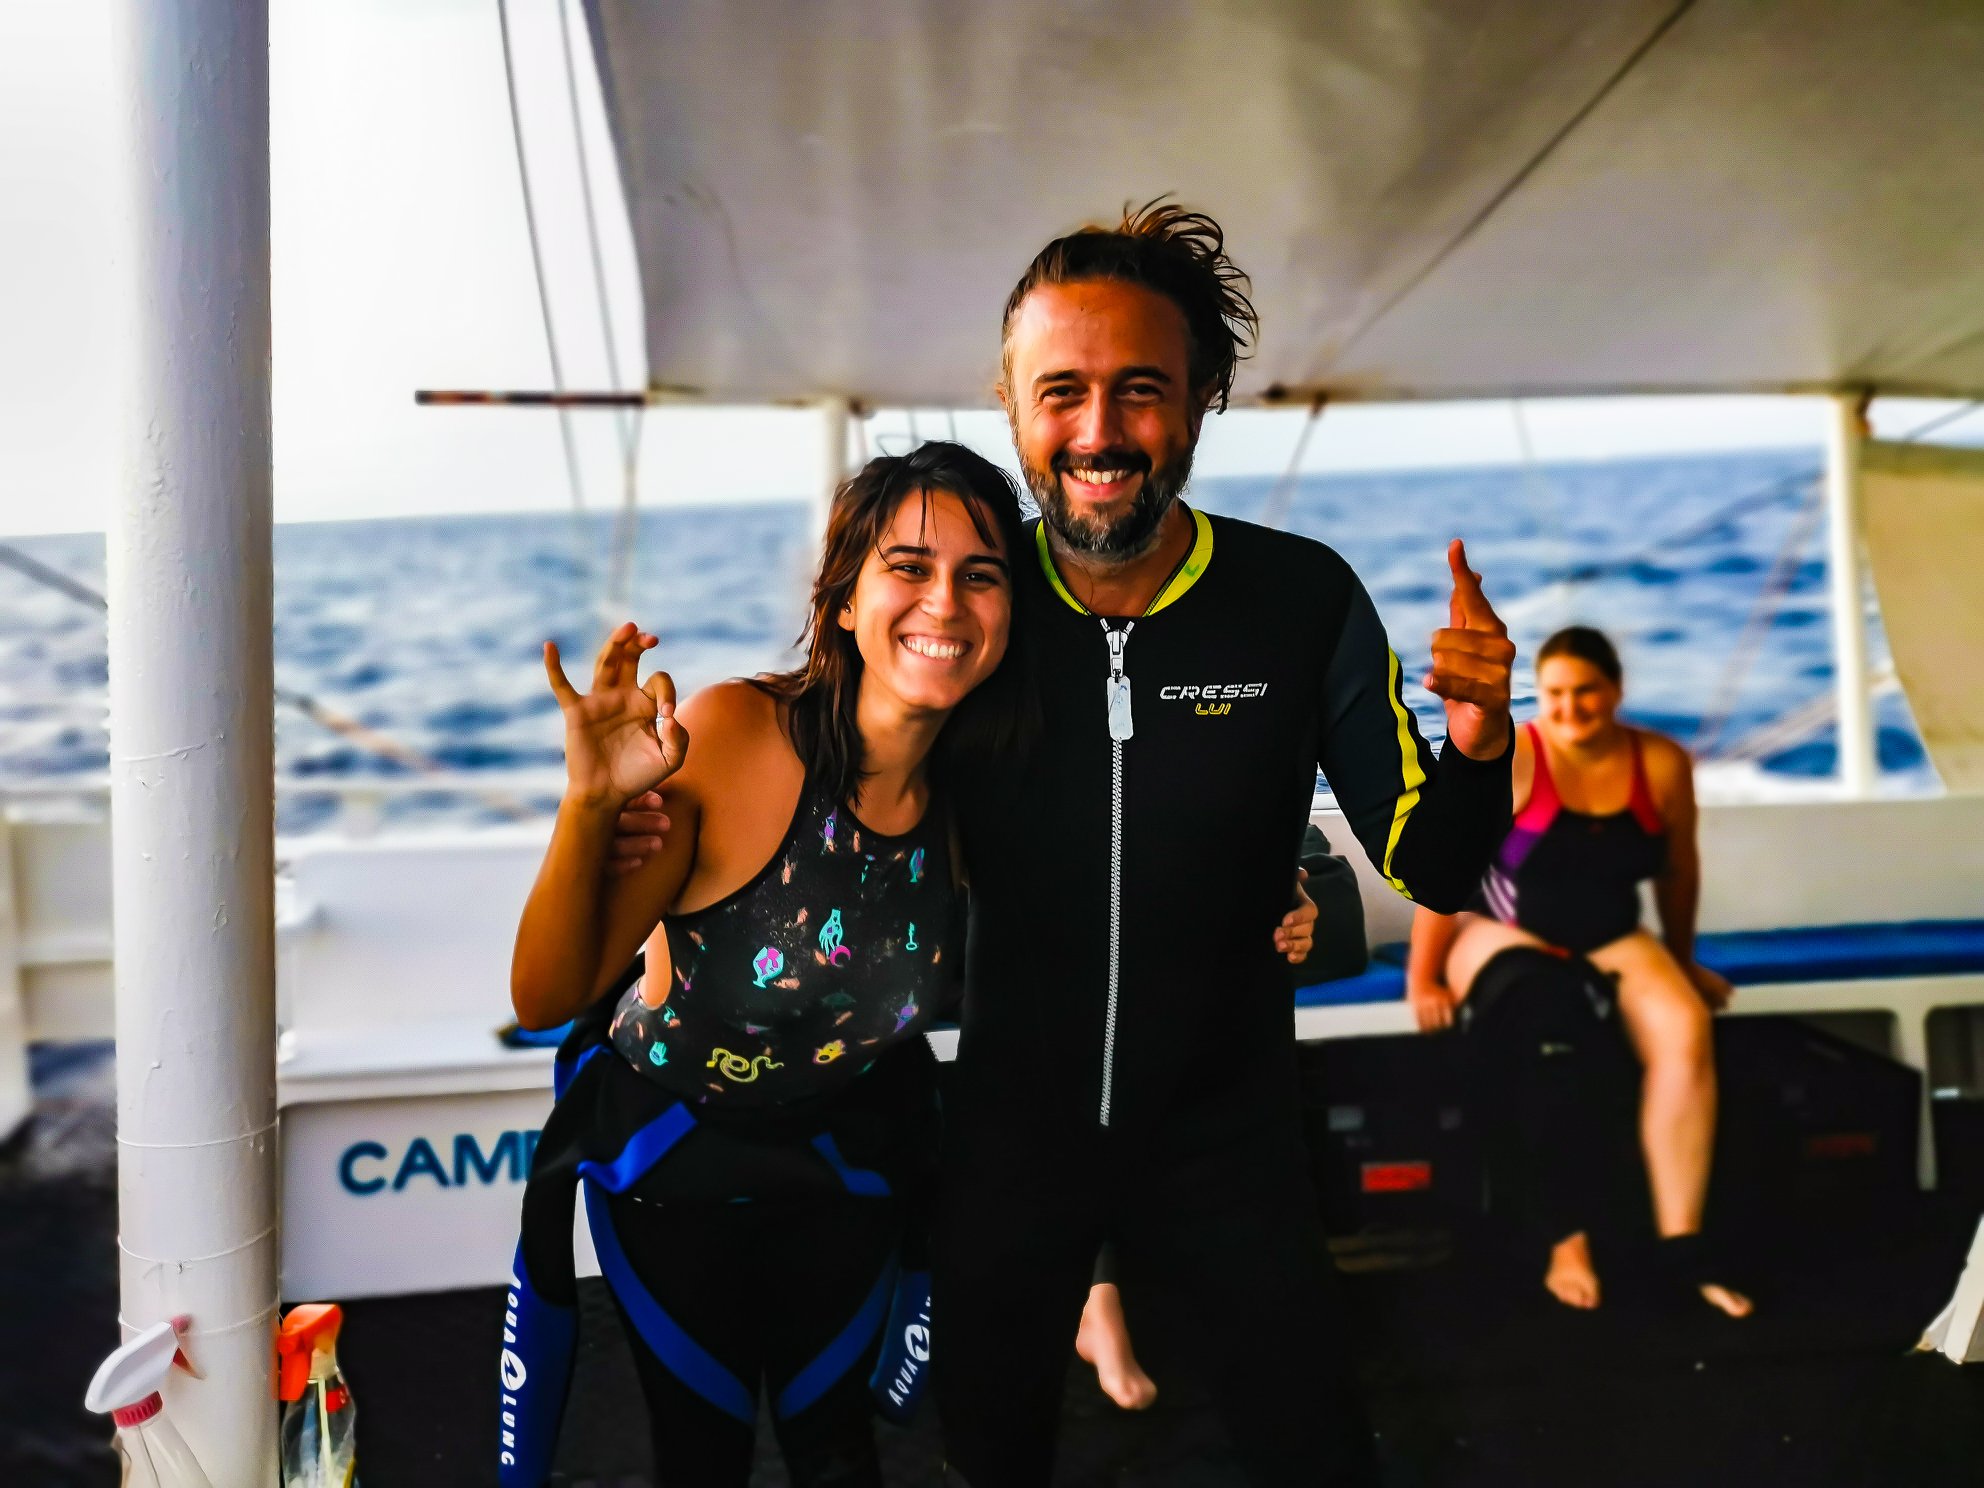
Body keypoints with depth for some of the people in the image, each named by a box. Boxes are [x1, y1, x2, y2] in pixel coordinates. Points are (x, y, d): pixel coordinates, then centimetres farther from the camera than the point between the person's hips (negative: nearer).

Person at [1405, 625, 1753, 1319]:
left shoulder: (1662, 763, -4)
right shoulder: (1507, 759, -16)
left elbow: (1678, 870, 11)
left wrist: (1681, 963, 21)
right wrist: (1424, 979, -11)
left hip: (1610, 940, 4)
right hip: (1503, 935, -4)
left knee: (1685, 1032, -25)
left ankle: (1682, 1241, -20)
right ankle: (1567, 1239, -22)